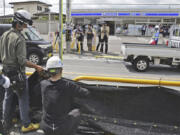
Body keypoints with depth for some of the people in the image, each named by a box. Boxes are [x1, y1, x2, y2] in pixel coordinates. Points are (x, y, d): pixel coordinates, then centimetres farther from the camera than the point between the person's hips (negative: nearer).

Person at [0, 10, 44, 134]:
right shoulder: (19, 38, -20)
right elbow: (22, 60, -23)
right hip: (17, 73, -8)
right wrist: (36, 67, -15)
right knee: (23, 99, 3)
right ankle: (26, 125, 14)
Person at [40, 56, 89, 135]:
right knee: (76, 112, 23)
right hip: (63, 128, -4)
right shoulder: (68, 85, -19)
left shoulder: (43, 84, -8)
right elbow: (85, 93, -8)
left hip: (46, 127, 4)